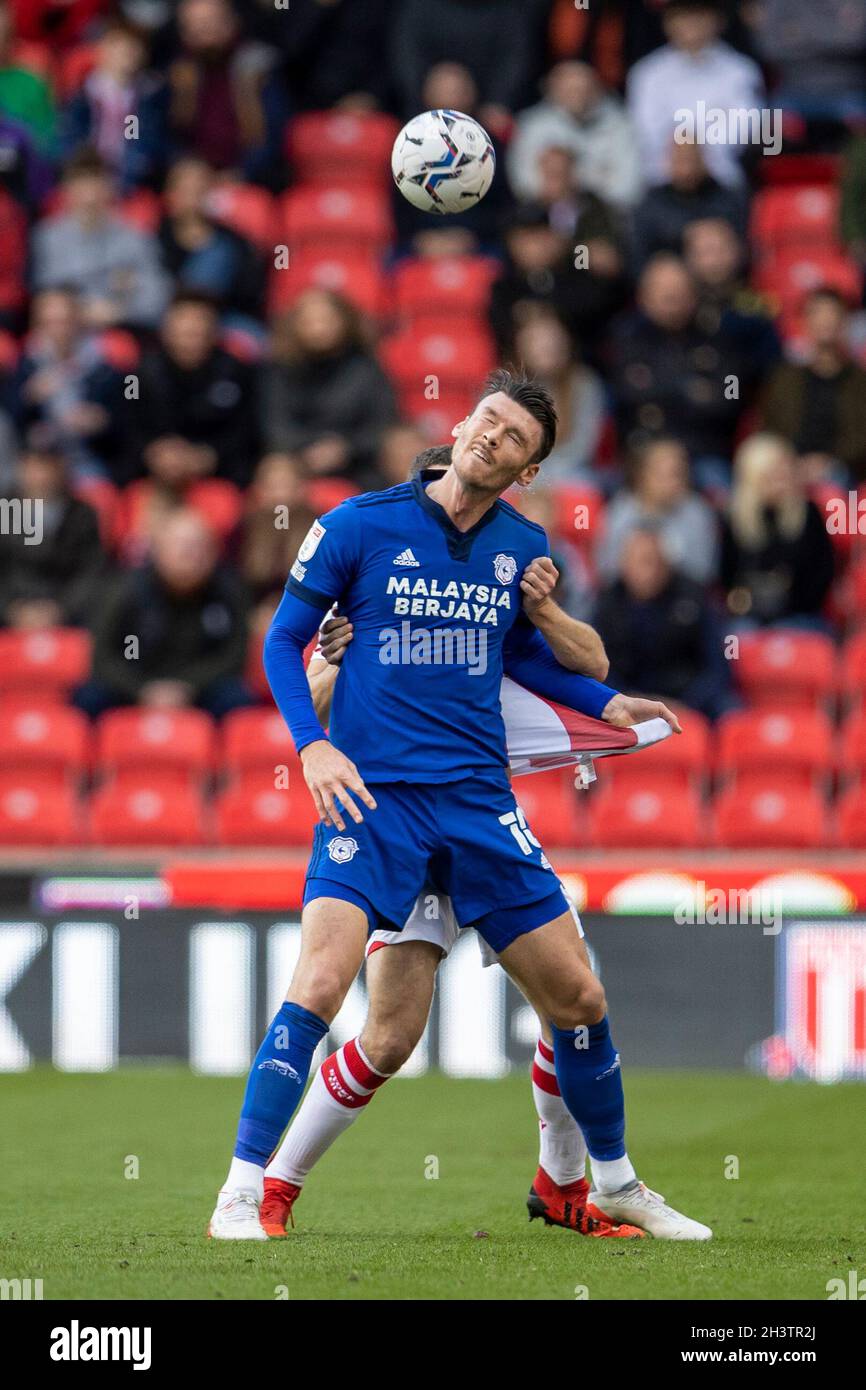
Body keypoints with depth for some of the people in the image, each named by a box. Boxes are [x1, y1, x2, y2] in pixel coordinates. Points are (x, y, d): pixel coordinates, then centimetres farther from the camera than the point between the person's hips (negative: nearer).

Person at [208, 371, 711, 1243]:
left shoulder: (523, 547, 8)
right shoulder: (361, 524, -3)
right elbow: (283, 641, 3)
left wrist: (605, 703, 12)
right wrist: (312, 746, -10)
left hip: (480, 802, 4)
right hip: (371, 794, -4)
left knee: (578, 998, 5)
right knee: (320, 982, -23)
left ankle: (615, 1185, 27)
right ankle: (242, 1194, -17)